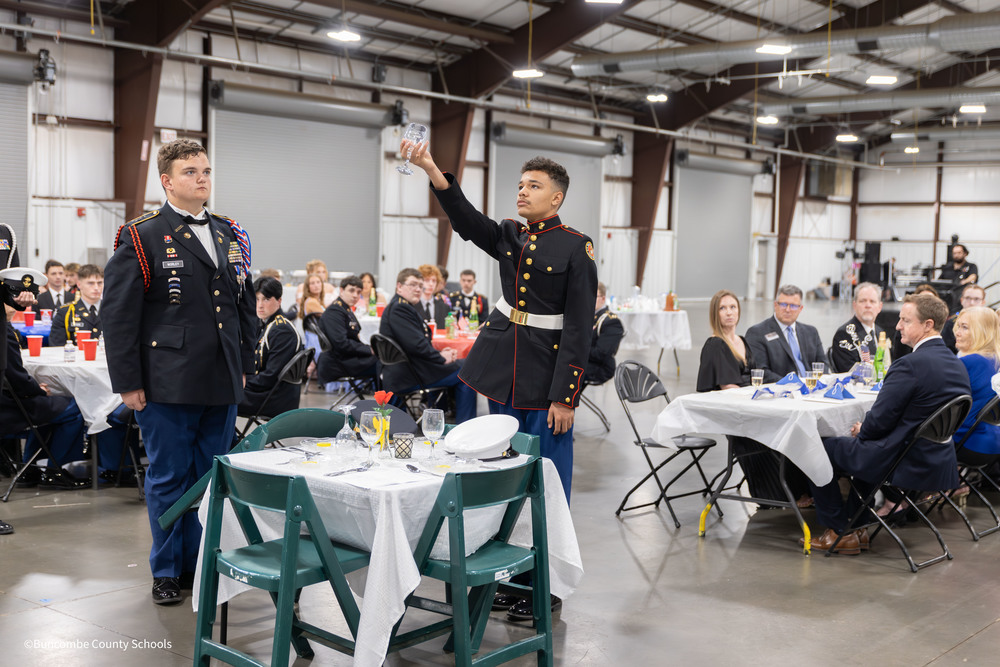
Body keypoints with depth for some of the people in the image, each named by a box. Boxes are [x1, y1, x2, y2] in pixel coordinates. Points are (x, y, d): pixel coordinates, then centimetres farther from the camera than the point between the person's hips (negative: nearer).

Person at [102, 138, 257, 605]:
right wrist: (128, 382, -9)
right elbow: (117, 313, -6)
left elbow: (246, 305, 19)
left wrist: (244, 366, 14)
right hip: (167, 386, -5)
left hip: (221, 384, 5)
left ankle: (201, 563, 24)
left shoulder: (231, 236, 13)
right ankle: (167, 571, 19)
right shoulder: (142, 237, -3)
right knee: (168, 479, 5)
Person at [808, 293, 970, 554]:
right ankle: (857, 529, 34)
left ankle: (838, 531, 18)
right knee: (863, 445, 34)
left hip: (904, 464, -9)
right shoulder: (958, 365, 4)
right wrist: (865, 431, 12)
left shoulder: (910, 365, -24)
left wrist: (862, 431, 3)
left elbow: (880, 420, -19)